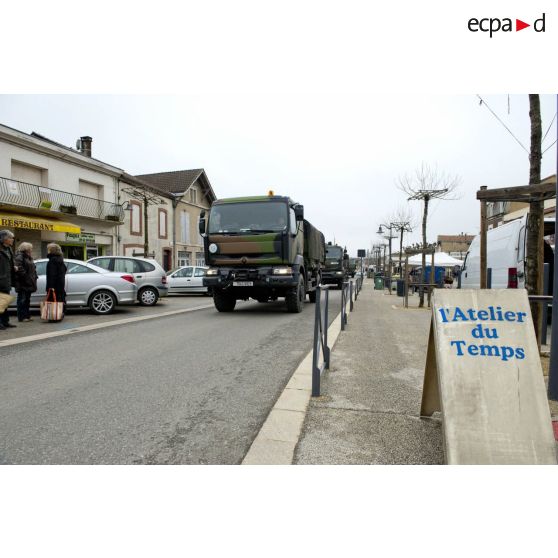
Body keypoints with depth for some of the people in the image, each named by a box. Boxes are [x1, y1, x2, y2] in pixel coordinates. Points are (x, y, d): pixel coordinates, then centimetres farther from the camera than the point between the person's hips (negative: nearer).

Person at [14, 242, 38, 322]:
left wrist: (34, 277, 13)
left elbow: (32, 269, 25)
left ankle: (27, 315, 19)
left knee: (27, 300, 13)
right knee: (22, 300, -6)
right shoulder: (19, 257, -10)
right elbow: (18, 268, -22)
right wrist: (25, 276, -22)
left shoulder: (28, 257, 21)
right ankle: (21, 317, -2)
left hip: (28, 283, 10)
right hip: (23, 283, -10)